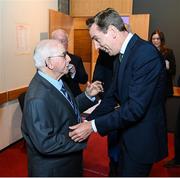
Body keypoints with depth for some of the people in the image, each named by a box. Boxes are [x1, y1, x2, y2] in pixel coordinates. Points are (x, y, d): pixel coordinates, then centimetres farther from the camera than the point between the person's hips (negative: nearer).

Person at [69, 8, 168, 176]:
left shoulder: (146, 53, -25)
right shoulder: (122, 54, 4)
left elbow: (135, 107, -29)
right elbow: (113, 94, 9)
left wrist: (93, 126, -24)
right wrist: (89, 121, 0)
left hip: (142, 139, -8)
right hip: (128, 135, 8)